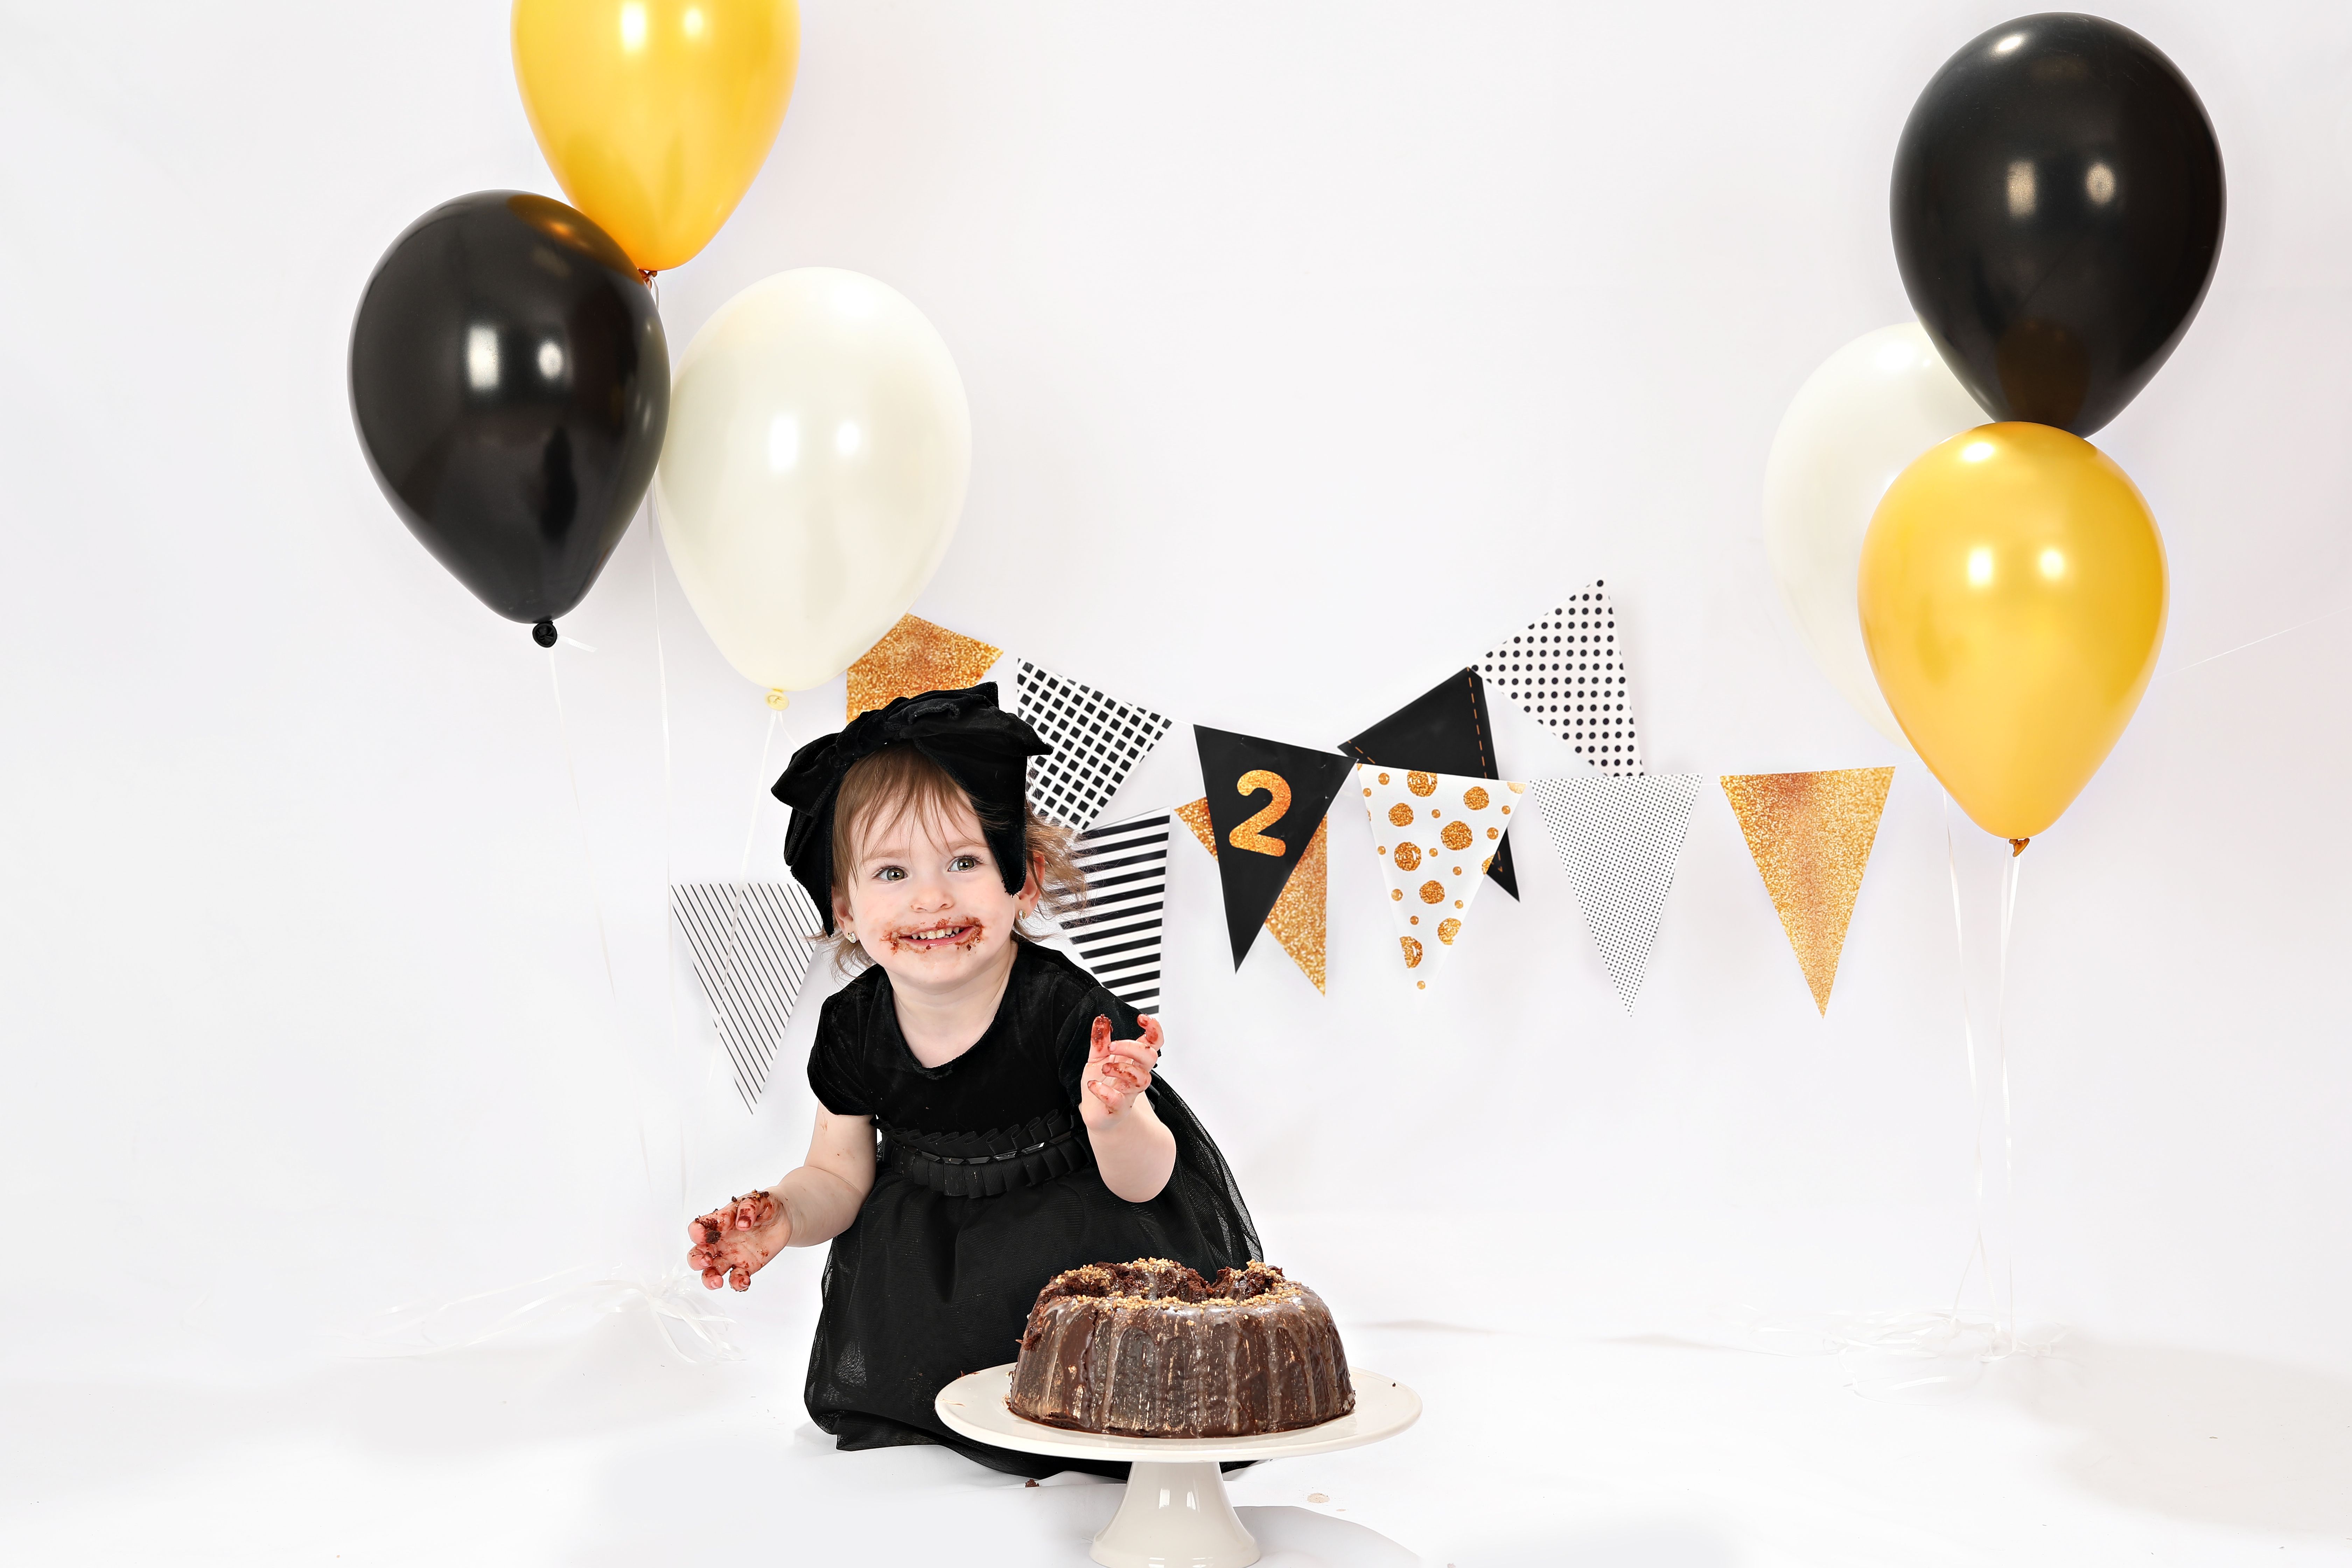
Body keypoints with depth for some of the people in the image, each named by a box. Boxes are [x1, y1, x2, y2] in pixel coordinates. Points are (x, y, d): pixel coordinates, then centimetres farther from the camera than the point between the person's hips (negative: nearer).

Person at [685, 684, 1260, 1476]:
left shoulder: (1065, 1009, -26)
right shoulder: (853, 1030, -13)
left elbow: (1143, 1182, -20)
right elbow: (841, 1175, 3)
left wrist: (1113, 1119, -44)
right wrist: (785, 1217, -20)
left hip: (1077, 1226, -4)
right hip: (934, 1246, 4)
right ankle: (915, 1426, 22)